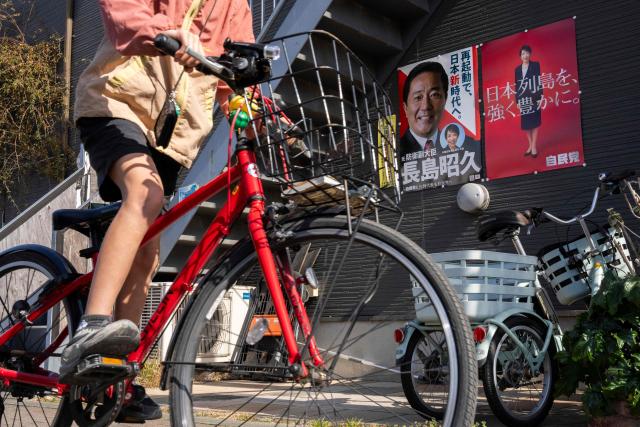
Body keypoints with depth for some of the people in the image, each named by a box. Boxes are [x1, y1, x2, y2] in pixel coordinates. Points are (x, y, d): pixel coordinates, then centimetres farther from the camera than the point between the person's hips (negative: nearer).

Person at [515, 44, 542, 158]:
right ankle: (530, 145, 17)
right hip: (523, 98, 4)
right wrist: (517, 100, 5)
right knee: (526, 124, 6)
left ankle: (534, 146, 3)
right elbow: (517, 85, 10)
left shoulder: (535, 65, 0)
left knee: (534, 122, 0)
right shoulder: (518, 69, 10)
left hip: (533, 97, -4)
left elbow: (539, 81, -5)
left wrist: (539, 97, -13)